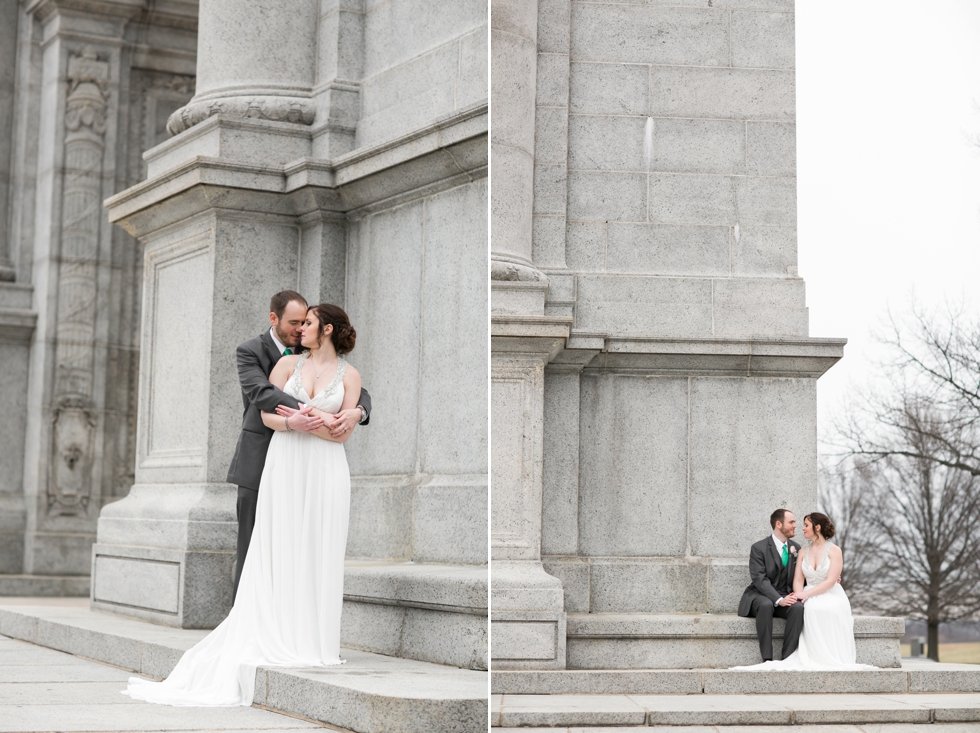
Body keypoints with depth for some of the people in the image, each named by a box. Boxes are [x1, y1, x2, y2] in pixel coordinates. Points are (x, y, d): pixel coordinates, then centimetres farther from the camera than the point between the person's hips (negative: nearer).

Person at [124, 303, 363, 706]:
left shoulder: (349, 375, 6)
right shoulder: (287, 363, 10)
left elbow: (343, 432, -1)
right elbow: (267, 414, 2)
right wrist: (293, 422, -15)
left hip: (325, 471, -1)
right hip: (285, 465, 1)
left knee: (318, 553, -1)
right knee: (277, 552, -2)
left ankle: (315, 642, 4)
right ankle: (279, 639, 0)